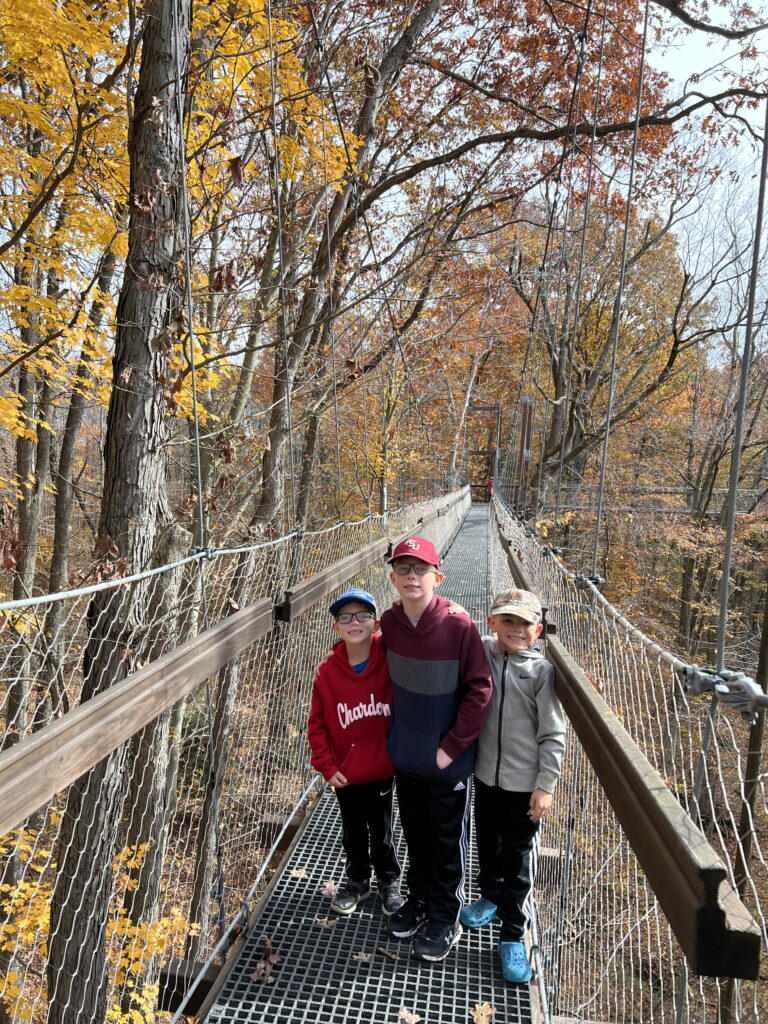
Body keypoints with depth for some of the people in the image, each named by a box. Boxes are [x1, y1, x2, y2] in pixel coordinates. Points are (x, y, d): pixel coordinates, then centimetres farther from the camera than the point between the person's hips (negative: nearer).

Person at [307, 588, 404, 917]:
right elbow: (317, 724, -4)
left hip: (382, 770, -1)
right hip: (345, 773, 2)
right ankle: (357, 881, 43)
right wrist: (327, 766, -6)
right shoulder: (328, 672, -10)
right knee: (353, 832, 20)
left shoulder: (391, 661, -17)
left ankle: (389, 882, 41)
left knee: (382, 831, 18)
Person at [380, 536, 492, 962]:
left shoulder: (458, 626, -22)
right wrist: (396, 734, 6)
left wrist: (452, 746, -15)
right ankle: (419, 900, 45)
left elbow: (480, 689, -17)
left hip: (448, 762, -4)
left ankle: (445, 919, 35)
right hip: (405, 756, 4)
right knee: (415, 836, 23)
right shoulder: (389, 623, -7)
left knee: (448, 842, 14)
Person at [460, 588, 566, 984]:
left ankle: (512, 937, 24)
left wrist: (545, 785, -11)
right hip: (486, 774, 3)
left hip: (525, 783, -3)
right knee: (487, 844, 23)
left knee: (518, 861, 8)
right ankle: (490, 896, 48)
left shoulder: (541, 671, -12)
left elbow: (553, 735, -9)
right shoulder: (480, 653, -5)